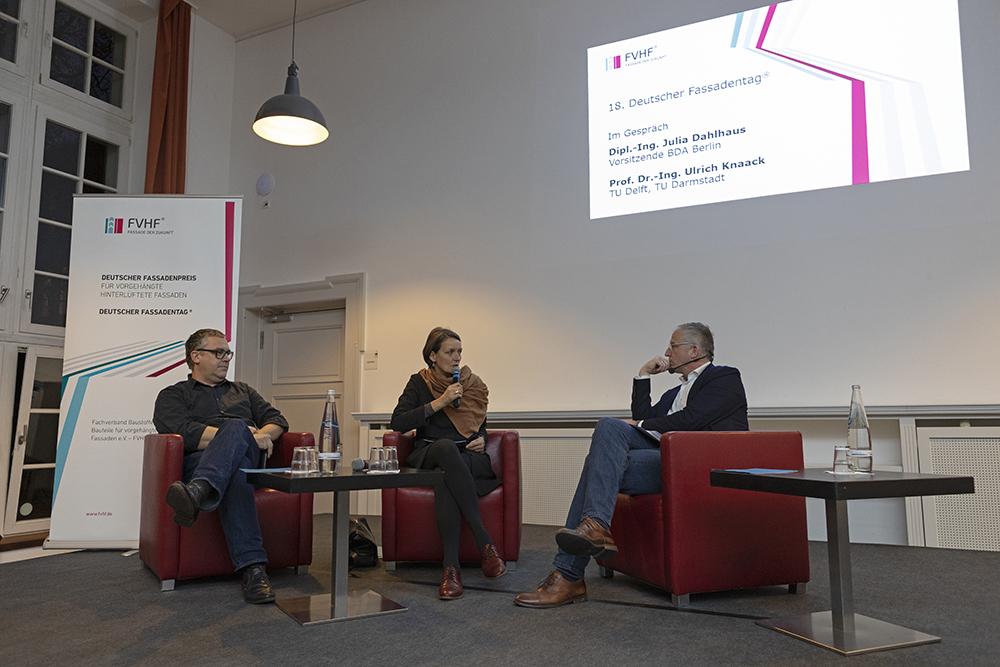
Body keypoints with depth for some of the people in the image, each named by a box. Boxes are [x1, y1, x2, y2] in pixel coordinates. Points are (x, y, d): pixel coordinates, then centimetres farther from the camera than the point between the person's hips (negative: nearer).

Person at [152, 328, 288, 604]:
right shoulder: (173, 396, 18)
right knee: (236, 472, -40)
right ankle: (252, 568, -54)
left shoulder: (243, 391, 34)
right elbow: (186, 432, -4)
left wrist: (260, 435, -4)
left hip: (251, 459, 3)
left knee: (236, 429, -34)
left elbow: (277, 420, 22)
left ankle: (197, 492, -62)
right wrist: (247, 436, -12)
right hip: (199, 463, -2)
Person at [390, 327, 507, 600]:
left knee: (446, 479, -36)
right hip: (428, 457, -2)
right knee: (445, 447, -39)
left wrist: (482, 440, 1)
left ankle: (451, 566, -38)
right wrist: (439, 402, -14)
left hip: (470, 459, 2)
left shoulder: (472, 383, 13)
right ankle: (485, 544, -41)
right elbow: (397, 423, -9)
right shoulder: (419, 383, 6)